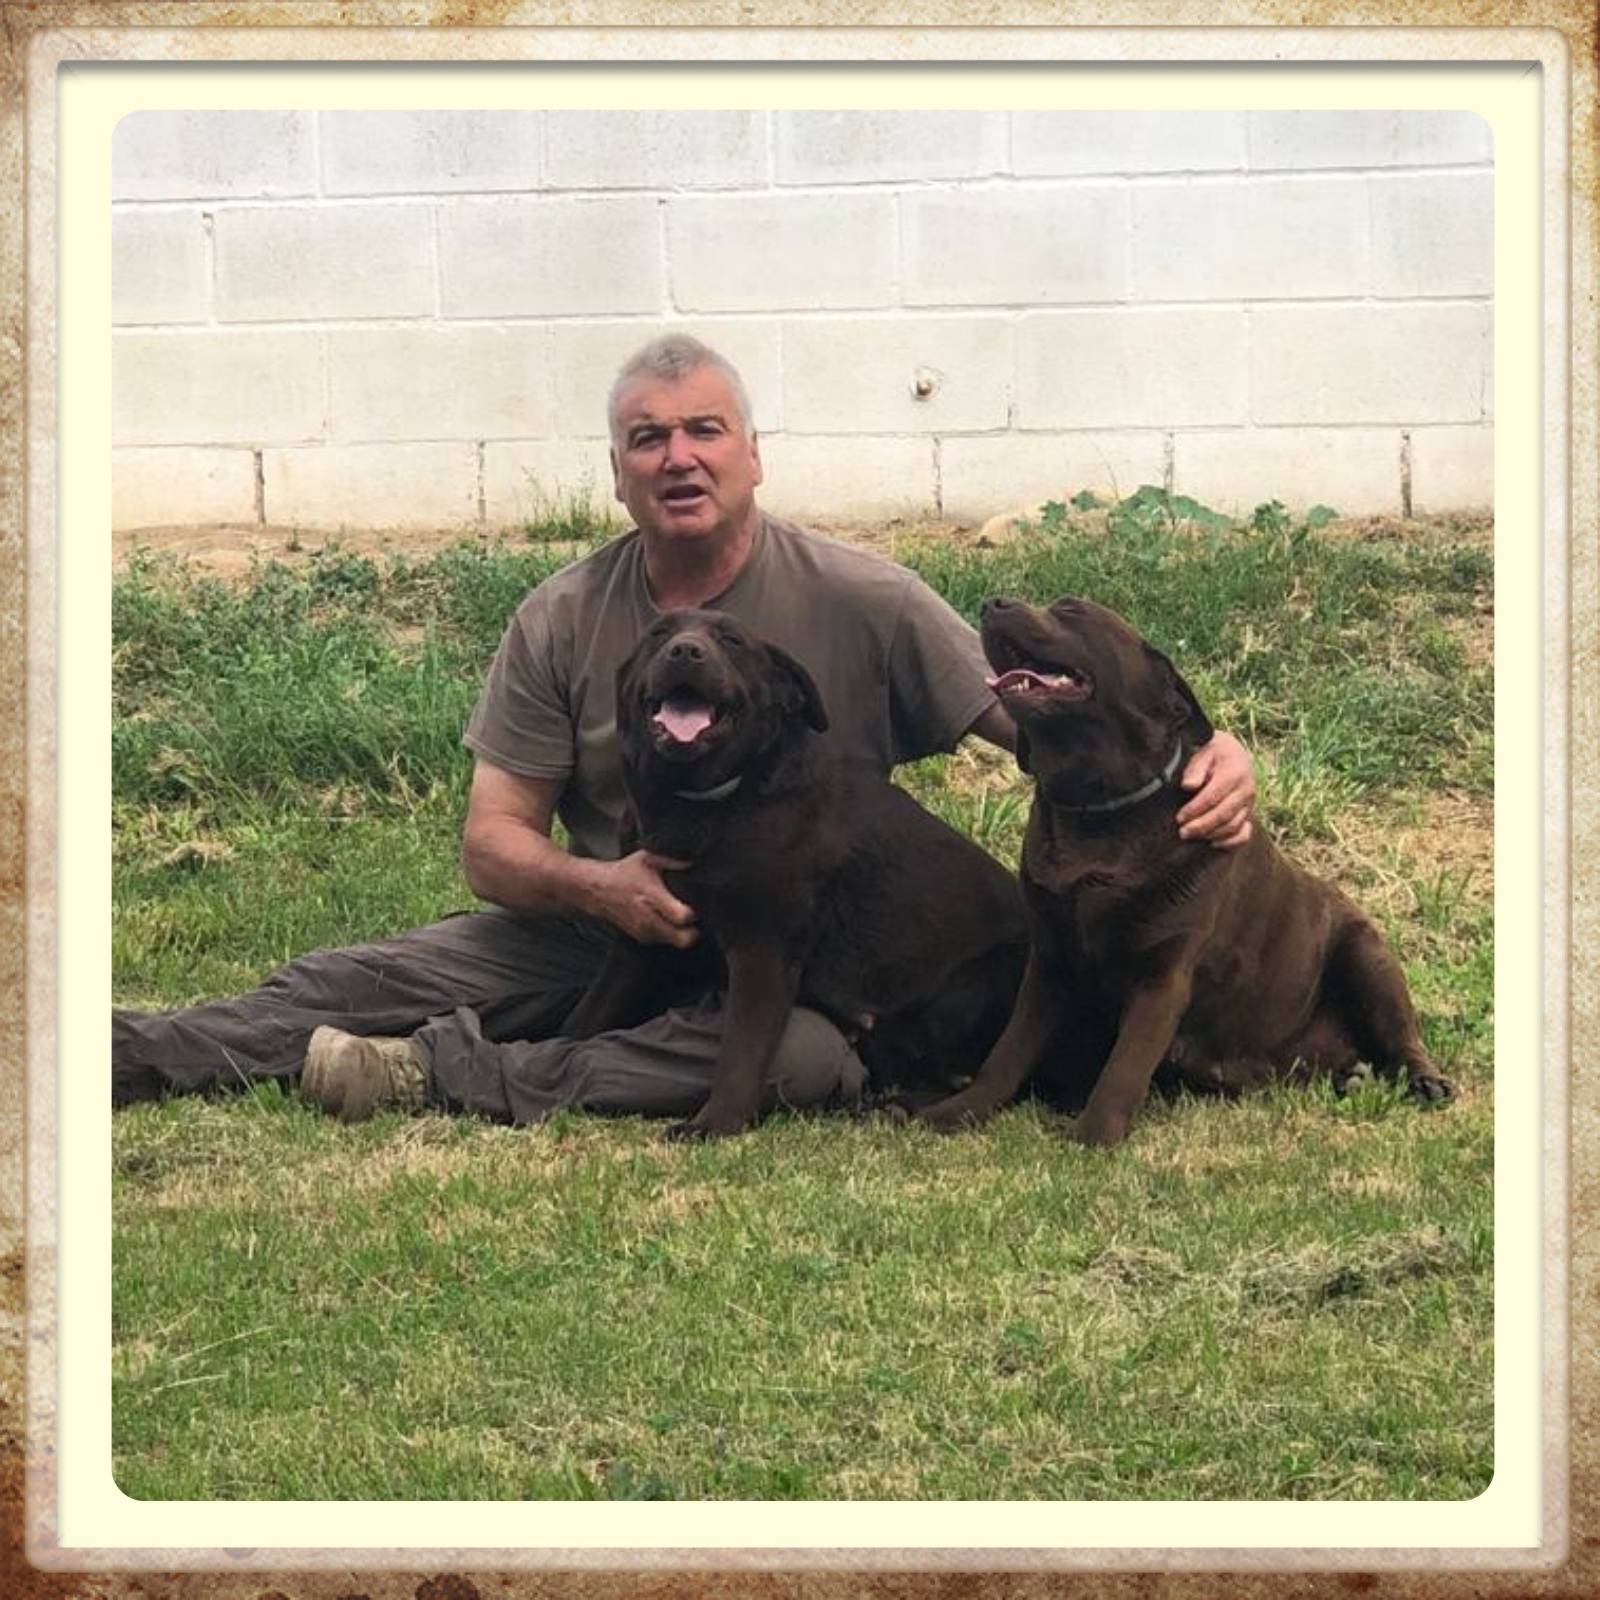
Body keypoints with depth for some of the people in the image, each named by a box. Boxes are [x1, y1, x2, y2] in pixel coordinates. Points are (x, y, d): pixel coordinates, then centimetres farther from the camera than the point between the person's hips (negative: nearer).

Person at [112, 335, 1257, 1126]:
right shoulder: (561, 622, 1)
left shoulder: (859, 603, -7)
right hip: (598, 922, 3)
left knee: (821, 1058, -37)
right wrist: (596, 885, -23)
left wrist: (1203, 760, -29)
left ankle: (443, 1075, -36)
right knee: (343, 987, -15)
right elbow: (493, 839, 0)